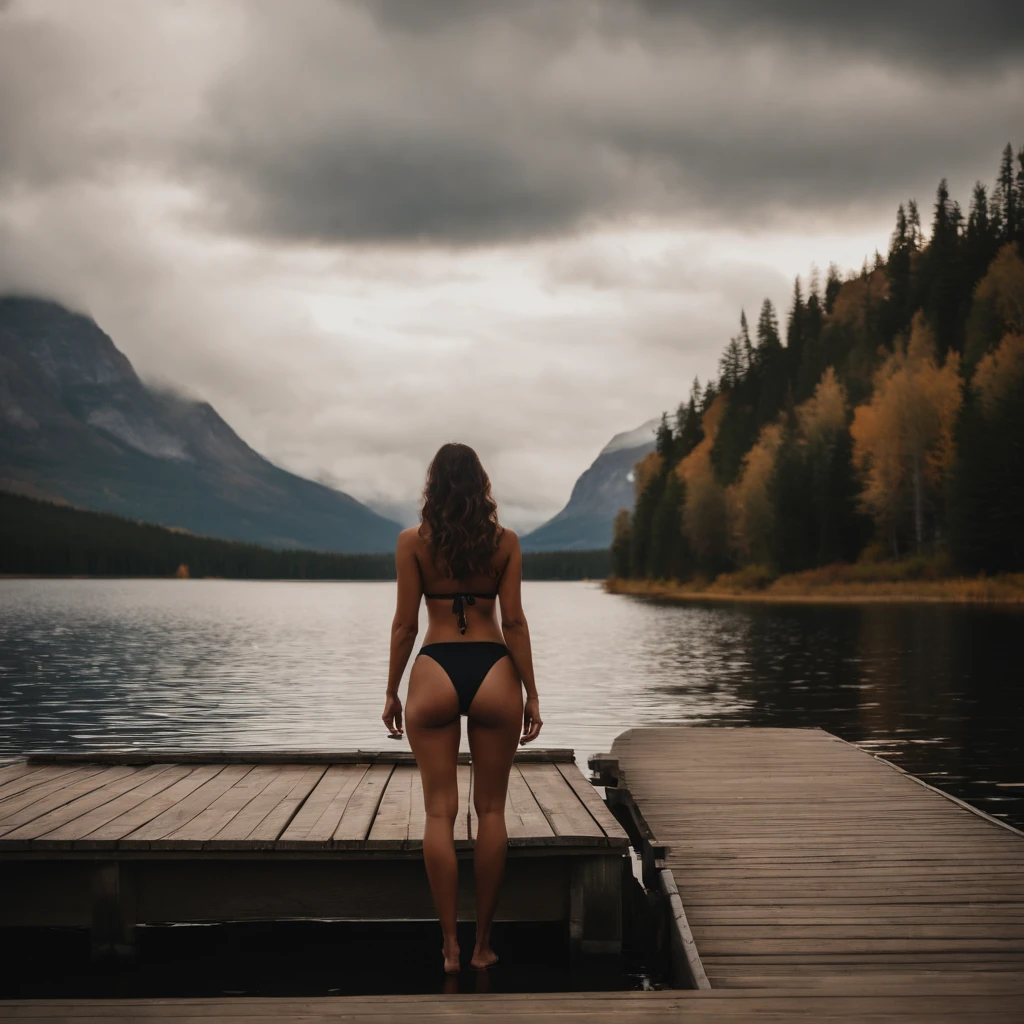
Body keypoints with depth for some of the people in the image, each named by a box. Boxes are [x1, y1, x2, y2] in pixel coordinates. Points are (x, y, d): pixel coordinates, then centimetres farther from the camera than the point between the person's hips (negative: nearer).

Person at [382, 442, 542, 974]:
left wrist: (392, 692, 7)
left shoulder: (413, 541, -1)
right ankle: (483, 945, 13)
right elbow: (514, 622, -1)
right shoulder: (505, 542, 1)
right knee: (491, 810, 9)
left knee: (440, 811, 5)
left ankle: (450, 946, 5)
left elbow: (405, 622, -2)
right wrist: (531, 693, 4)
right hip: (494, 673, 1)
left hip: (435, 674, -1)